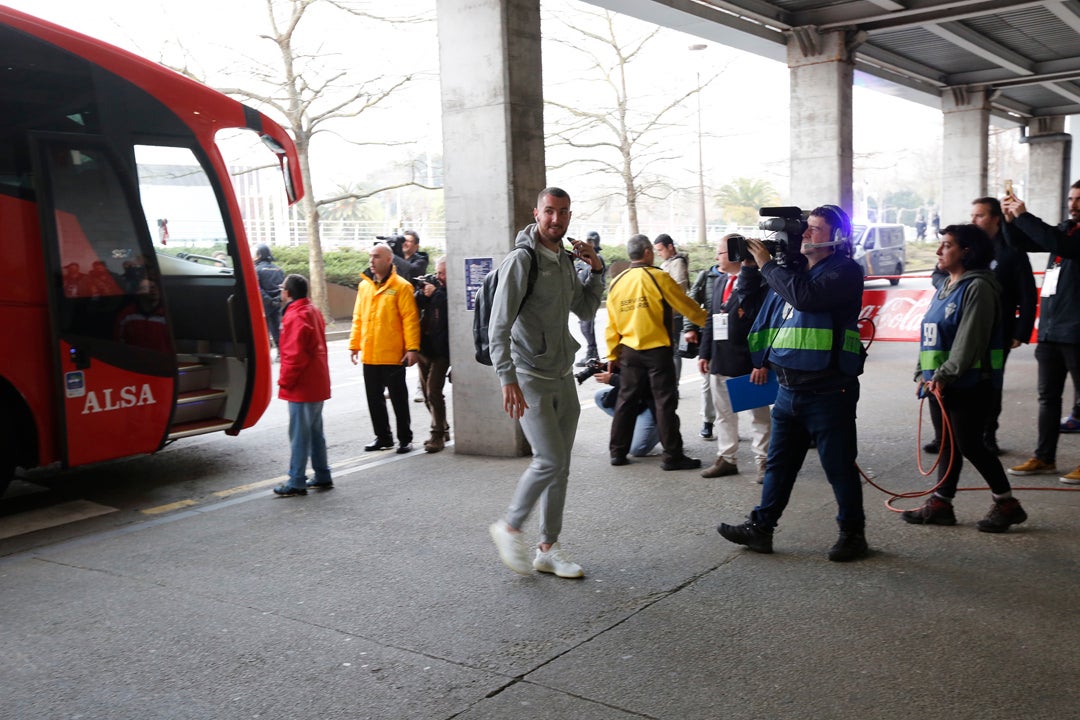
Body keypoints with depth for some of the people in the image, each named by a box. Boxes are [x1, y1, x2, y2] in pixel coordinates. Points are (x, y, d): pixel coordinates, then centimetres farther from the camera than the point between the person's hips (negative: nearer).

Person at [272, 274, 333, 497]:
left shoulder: (295, 317, -19)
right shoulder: (312, 311, 12)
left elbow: (295, 355, -22)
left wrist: (284, 381, -12)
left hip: (301, 386, -10)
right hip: (317, 384, 10)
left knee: (299, 434, -4)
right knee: (315, 431, 16)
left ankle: (296, 482, 1)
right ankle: (322, 476, 22)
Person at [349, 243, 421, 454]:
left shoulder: (401, 286, -8)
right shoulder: (364, 285, 10)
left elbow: (410, 319, -12)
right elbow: (358, 318, 13)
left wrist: (412, 348, -17)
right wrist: (354, 345, 10)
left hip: (393, 355, -5)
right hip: (369, 355, 6)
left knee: (398, 398, 4)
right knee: (374, 398, 12)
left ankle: (404, 438, 16)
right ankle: (382, 437, 25)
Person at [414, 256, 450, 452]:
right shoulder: (433, 285, 9)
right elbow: (415, 306, 7)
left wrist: (435, 293, -18)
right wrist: (422, 293, -10)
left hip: (441, 349, -7)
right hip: (424, 346, 7)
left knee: (433, 391, -12)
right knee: (427, 392, 13)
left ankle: (438, 435, -4)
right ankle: (442, 429, 27)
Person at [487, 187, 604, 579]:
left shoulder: (565, 260, 12)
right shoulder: (522, 259, -12)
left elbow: (585, 310, 22)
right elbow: (499, 325, -18)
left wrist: (596, 269, 9)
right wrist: (508, 378, -26)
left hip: (563, 377, 8)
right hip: (531, 378, -8)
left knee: (560, 466, 8)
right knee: (550, 460, -12)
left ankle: (548, 549, 18)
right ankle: (509, 527, 10)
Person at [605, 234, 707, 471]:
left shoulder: (616, 283, 5)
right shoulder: (658, 278, -10)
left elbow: (611, 325, 9)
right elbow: (688, 307, -5)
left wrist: (612, 355, 18)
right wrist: (710, 321, 11)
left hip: (628, 352, 5)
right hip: (657, 351, -5)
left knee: (627, 400, 14)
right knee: (665, 402, 0)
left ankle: (617, 452, 19)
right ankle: (673, 456, 3)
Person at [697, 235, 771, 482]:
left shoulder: (757, 280, -11)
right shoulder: (720, 281, 13)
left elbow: (754, 312, -27)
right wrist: (705, 353, 11)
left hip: (747, 360, -8)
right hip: (721, 360, 8)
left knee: (758, 413, 5)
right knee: (723, 413, 15)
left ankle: (762, 461, 12)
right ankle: (726, 458, 25)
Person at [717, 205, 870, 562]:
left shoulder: (845, 271, -9)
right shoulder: (791, 270, 13)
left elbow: (806, 296, -27)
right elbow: (768, 315, 24)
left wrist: (767, 264, -16)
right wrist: (762, 360, 22)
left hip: (828, 391, -7)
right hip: (789, 388, 7)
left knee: (839, 466, 5)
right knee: (778, 463, 14)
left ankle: (852, 532, 20)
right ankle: (761, 528, 23)